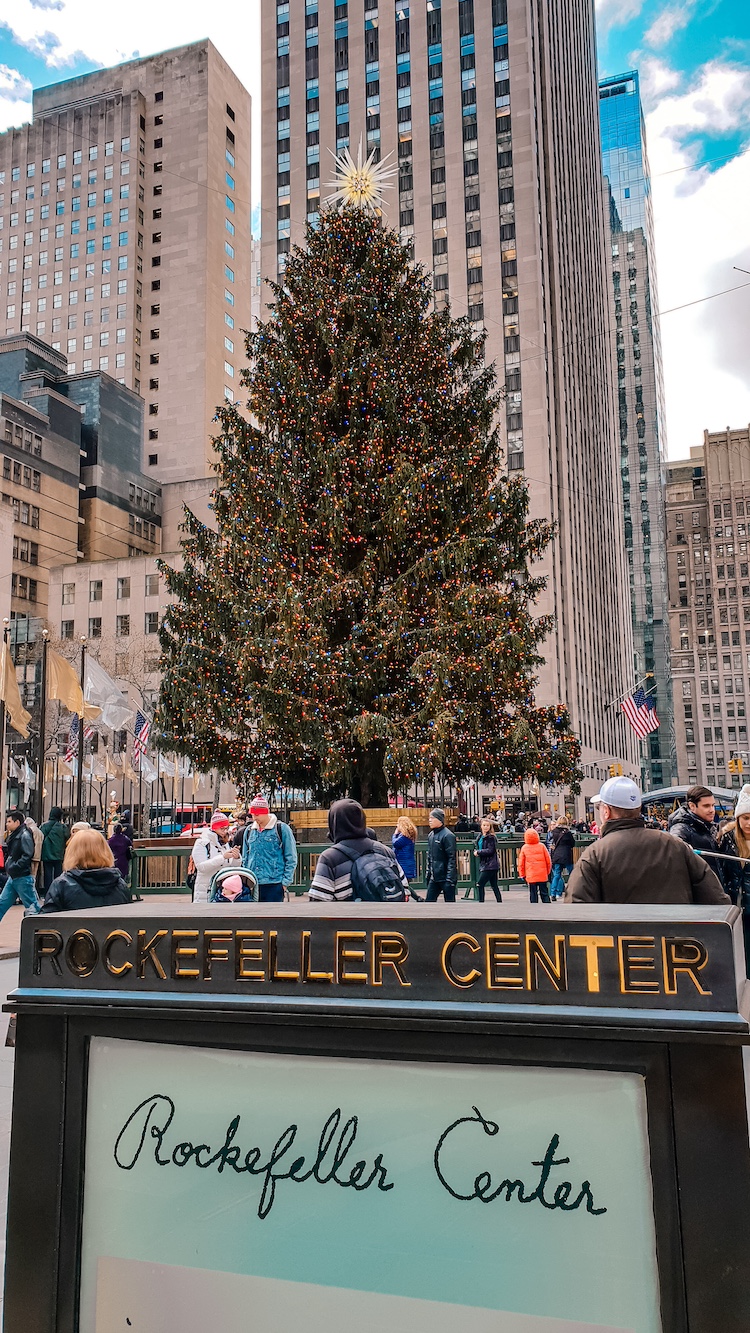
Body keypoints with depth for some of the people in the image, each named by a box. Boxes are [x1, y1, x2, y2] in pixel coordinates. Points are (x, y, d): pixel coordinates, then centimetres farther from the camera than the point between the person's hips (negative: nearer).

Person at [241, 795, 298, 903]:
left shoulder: (282, 829, -4)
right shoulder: (249, 831, 11)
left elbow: (291, 859, -3)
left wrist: (285, 881, -8)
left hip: (274, 885, -4)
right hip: (252, 885, 5)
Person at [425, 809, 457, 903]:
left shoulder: (448, 835, -14)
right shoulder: (431, 835, 11)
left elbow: (452, 859, -17)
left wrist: (449, 879, -20)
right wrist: (428, 873, 14)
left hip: (445, 877, -8)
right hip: (434, 877, 8)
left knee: (450, 902, 3)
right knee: (429, 901, 6)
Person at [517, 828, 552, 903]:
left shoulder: (524, 848, -2)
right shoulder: (541, 846, -3)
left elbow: (521, 863, 2)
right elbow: (548, 861, 1)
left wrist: (522, 874, 12)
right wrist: (548, 872, 15)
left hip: (531, 876, 0)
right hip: (543, 875, 0)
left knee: (533, 895, 5)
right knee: (544, 894, 8)